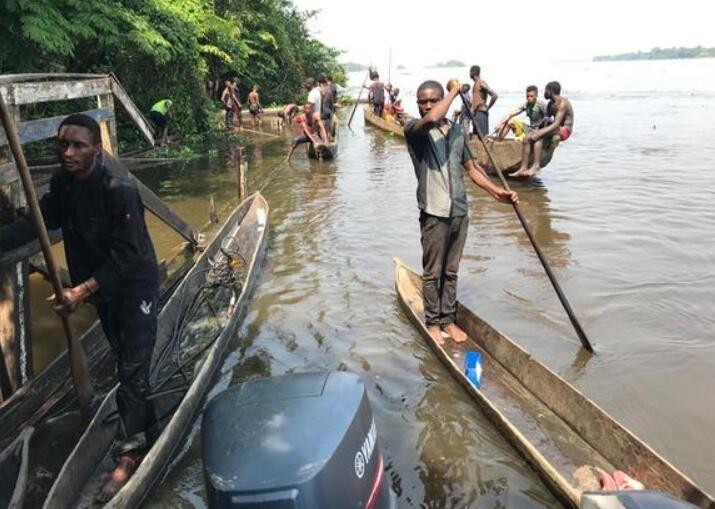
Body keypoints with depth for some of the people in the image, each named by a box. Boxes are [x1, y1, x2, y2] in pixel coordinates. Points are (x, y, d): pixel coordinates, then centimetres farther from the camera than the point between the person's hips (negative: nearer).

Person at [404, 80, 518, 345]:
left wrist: (497, 192, 4)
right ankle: (432, 322, 21)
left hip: (459, 212, 5)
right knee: (432, 272, 6)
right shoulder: (413, 128, -7)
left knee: (451, 272, 15)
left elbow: (471, 168, 14)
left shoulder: (457, 131, 10)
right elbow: (432, 119, -31)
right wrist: (454, 90, -16)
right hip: (434, 213, -5)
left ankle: (448, 319, 27)